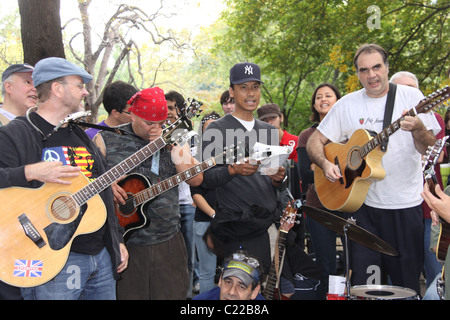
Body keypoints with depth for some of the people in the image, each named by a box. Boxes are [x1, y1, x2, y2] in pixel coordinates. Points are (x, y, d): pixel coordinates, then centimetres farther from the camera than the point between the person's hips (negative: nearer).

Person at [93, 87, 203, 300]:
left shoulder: (172, 140, 9)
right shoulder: (106, 140, 2)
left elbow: (196, 179, -1)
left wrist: (170, 147, -9)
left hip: (168, 241, 3)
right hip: (124, 242, -2)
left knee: (173, 293, 7)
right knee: (128, 294, 5)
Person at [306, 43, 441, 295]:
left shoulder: (411, 97, -2)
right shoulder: (347, 104, 3)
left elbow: (429, 149, -5)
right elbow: (315, 142, 7)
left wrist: (418, 129, -26)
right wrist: (325, 163, -12)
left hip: (406, 205, -1)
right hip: (364, 202, 2)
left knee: (407, 276, 7)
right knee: (363, 277, 6)